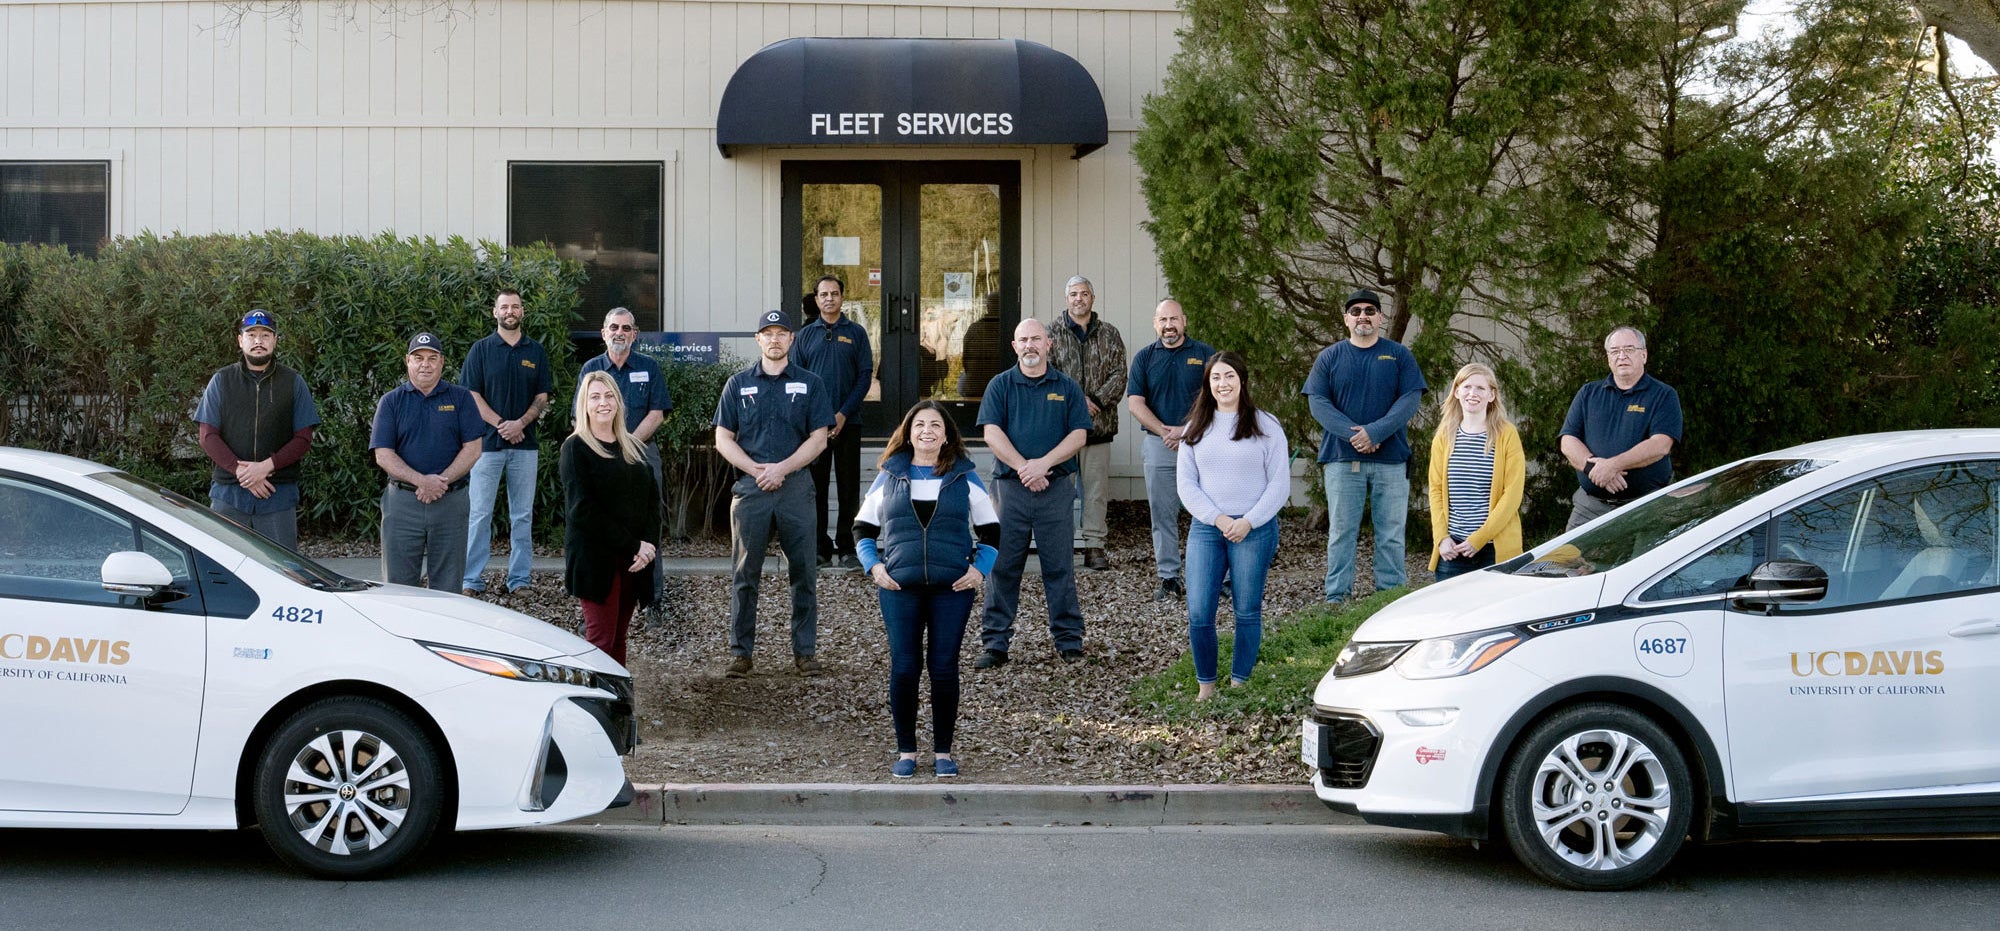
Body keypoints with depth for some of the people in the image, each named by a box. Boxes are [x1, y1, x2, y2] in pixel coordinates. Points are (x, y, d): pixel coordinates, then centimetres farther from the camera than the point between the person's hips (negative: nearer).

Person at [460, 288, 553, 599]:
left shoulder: (536, 351, 10)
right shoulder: (482, 349, 3)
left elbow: (542, 397, 7)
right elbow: (471, 395, -2)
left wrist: (520, 423, -10)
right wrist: (500, 425, -12)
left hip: (524, 444, 2)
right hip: (488, 442, -2)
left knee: (522, 515, 5)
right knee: (479, 514, -3)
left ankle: (519, 580, 10)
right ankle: (472, 580, 0)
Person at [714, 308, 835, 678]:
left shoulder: (810, 384, 7)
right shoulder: (738, 384, 9)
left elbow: (818, 439, 2)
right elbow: (723, 439, 6)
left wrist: (782, 468, -11)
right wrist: (757, 469, -8)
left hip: (796, 484, 0)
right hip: (750, 486, 0)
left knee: (803, 572, 2)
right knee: (745, 572, 2)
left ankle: (804, 650, 9)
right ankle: (741, 651, 8)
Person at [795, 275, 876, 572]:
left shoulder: (856, 333, 5)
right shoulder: (805, 334, 8)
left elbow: (865, 375, -1)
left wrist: (844, 413, -11)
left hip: (848, 422, -1)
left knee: (849, 486, 2)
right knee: (815, 486, 3)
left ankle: (847, 548, 8)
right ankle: (821, 549, 8)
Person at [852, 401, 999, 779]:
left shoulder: (966, 478, 8)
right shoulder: (889, 477, 9)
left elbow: (991, 531, 12)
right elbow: (863, 528, 14)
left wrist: (979, 568, -2)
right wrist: (873, 566, -1)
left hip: (952, 588, 0)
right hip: (900, 588, 0)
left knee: (944, 668, 0)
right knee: (904, 667, -2)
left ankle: (943, 751, 11)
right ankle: (906, 751, 10)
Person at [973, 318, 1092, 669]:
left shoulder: (1067, 387, 8)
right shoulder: (1000, 385, 7)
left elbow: (1079, 434, 1)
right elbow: (992, 433, -3)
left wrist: (1043, 463, -13)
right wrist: (1023, 468, -14)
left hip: (1056, 487, 0)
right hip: (1010, 487, 0)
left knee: (1059, 566, 3)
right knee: (1003, 565, 1)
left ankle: (1069, 640, 10)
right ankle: (995, 642, 6)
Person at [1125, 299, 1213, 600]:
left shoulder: (1205, 354, 5)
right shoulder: (1144, 358, 9)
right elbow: (1135, 403, 3)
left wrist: (1186, 430, -13)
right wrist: (1166, 431, -9)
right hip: (1159, 447, 2)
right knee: (1163, 514, 3)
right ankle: (1168, 578, 7)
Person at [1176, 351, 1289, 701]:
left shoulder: (1265, 426, 2)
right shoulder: (1196, 429, 10)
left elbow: (1280, 484, -1)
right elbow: (1185, 483, 5)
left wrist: (1248, 522, -12)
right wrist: (1217, 519, -8)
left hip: (1255, 530, -2)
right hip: (1206, 528, 2)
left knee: (1247, 612, 3)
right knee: (1198, 613, -5)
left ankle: (1239, 685, 13)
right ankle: (1205, 685, 9)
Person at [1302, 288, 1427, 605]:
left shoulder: (1399, 356, 7)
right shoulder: (1329, 357, 8)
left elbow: (1410, 399, -3)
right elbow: (1318, 402, -1)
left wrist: (1375, 432, -16)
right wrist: (1353, 435, -15)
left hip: (1391, 459, 0)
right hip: (1342, 459, 0)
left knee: (1391, 534, 3)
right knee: (1341, 532, 2)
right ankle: (1336, 597, 5)